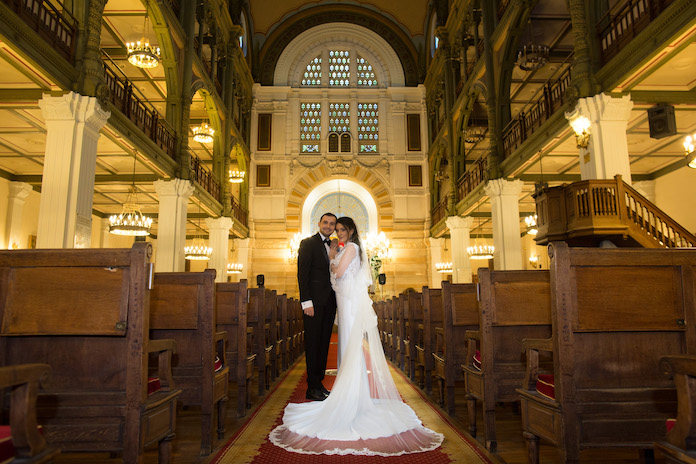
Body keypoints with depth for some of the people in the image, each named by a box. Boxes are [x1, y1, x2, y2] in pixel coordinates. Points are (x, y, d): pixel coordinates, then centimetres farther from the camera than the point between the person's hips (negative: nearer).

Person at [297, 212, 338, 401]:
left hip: (329, 302, 6)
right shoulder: (308, 243, -2)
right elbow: (302, 274, -9)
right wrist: (306, 302, -16)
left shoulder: (334, 246, 17)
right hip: (314, 301, -6)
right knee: (313, 343, -2)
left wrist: (337, 302, 11)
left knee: (324, 343, 9)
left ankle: (319, 383, 18)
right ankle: (312, 388, 5)